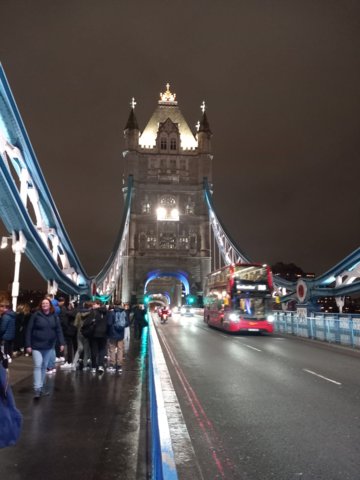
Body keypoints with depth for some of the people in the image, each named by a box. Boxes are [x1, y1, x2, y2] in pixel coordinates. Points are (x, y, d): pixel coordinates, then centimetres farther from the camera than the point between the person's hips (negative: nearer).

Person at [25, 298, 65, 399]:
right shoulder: (36, 315, -7)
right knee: (38, 366, -10)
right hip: (37, 345, -4)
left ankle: (41, 387, 24)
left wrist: (61, 343, -7)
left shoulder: (54, 316, 2)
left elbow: (59, 330, 2)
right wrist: (28, 345, -11)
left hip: (49, 346, 4)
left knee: (44, 366, 12)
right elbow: (29, 330, -7)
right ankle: (37, 389, -7)